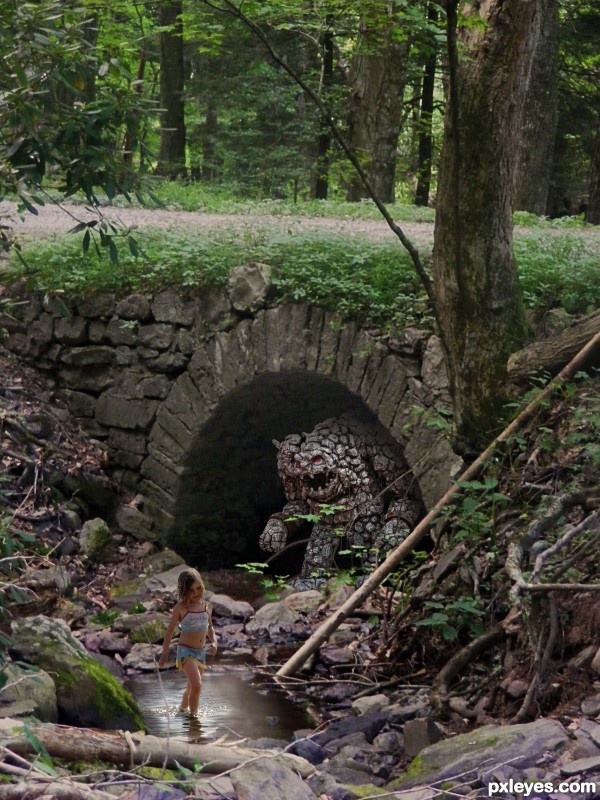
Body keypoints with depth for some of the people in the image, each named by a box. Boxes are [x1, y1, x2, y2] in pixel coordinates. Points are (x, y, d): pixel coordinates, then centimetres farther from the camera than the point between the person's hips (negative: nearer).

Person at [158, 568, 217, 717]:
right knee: (197, 685, -21)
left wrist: (214, 642, -2)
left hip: (201, 651, 6)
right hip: (185, 650, -6)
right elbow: (170, 630, -2)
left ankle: (183, 708, 41)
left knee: (192, 686, 19)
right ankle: (193, 714, -10)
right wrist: (165, 654, 0)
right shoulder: (181, 608, -10)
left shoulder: (207, 607, 3)